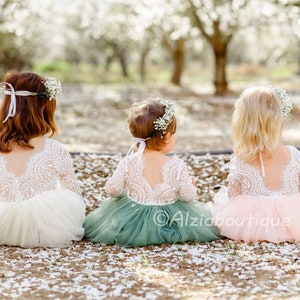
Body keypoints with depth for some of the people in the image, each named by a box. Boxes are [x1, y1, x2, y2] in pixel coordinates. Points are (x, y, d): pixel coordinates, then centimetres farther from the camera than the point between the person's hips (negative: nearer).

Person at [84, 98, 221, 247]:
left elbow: (113, 189, -10)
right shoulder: (177, 166, -21)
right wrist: (190, 183, 10)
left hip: (133, 220, 1)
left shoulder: (128, 163, -17)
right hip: (171, 220, -1)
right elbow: (188, 196, -12)